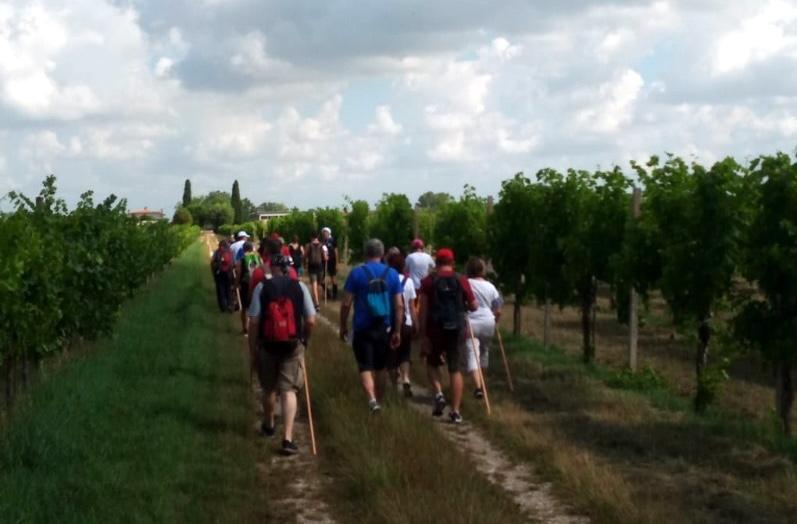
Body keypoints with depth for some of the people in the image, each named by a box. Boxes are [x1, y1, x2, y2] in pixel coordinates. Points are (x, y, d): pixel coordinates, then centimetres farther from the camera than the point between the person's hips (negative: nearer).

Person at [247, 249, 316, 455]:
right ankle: (287, 438, -8)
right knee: (289, 389, 1)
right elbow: (311, 320, -4)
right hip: (293, 345, 0)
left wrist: (252, 345, 4)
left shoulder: (262, 287, -7)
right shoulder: (299, 287, -4)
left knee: (269, 388, 20)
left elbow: (254, 321, -9)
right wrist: (304, 338, 14)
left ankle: (268, 425, 42)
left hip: (268, 345, 0)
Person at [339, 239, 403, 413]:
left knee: (365, 367, 1)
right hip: (384, 329, 3)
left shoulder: (356, 273, -6)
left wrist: (343, 326, 6)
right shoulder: (392, 274, 0)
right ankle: (378, 401, 29)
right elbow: (399, 306, -2)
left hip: (363, 328, -3)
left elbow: (346, 304, -6)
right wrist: (397, 331, 4)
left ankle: (372, 399, -21)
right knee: (380, 367, 17)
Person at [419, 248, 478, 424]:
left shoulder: (428, 281, -2)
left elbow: (423, 310, -7)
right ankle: (455, 411, 3)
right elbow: (474, 306, 4)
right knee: (456, 370, 6)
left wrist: (423, 335, -5)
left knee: (432, 363, 21)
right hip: (456, 330, 1)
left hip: (435, 330, 0)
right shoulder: (461, 280, 0)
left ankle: (439, 394, -1)